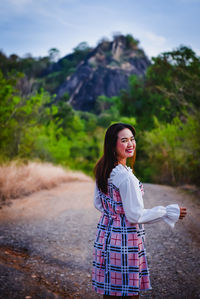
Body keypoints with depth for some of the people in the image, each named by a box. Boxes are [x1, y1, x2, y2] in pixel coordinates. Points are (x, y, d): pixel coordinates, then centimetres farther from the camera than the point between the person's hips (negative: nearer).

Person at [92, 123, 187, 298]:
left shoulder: (102, 170, 3)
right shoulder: (125, 176, -23)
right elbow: (135, 216, -19)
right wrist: (170, 212, -10)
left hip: (106, 234, 8)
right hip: (125, 239, -8)